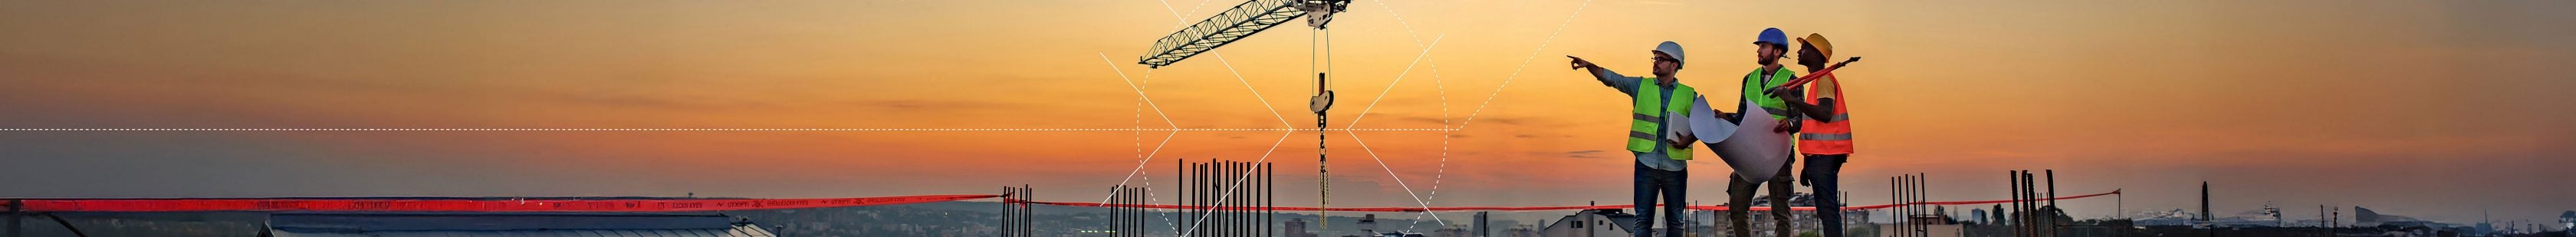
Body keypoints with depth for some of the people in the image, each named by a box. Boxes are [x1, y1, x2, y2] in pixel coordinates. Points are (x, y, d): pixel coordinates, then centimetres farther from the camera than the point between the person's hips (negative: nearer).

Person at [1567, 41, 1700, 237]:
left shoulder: (1689, 95, 6)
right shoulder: (1641, 86, 8)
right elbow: (1611, 78, 1)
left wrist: (1689, 140, -13)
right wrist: (1588, 65, -14)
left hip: (1675, 168, 0)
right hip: (1646, 164, 0)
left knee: (1675, 221, 7)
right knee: (1643, 220, -2)